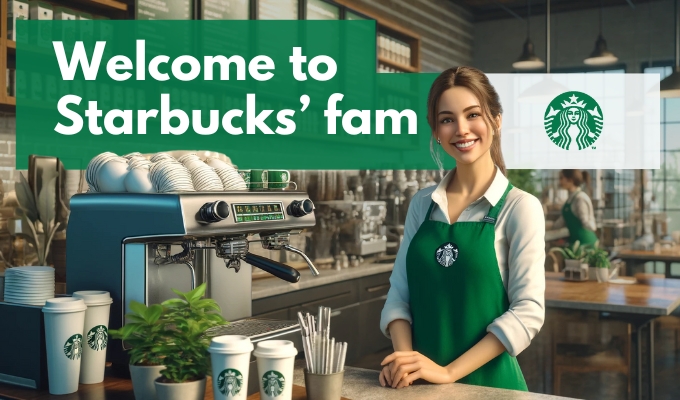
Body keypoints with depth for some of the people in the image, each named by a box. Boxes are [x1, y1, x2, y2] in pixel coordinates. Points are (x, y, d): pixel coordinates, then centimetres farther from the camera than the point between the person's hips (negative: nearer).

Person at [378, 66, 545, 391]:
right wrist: (404, 359, -13)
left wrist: (449, 371, -18)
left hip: (488, 381, -3)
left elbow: (528, 312, -13)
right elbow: (399, 291, 4)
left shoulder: (520, 207, -9)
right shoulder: (421, 204, 3)